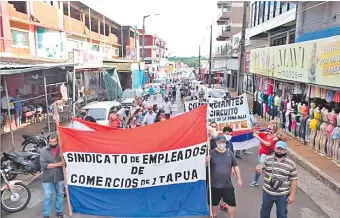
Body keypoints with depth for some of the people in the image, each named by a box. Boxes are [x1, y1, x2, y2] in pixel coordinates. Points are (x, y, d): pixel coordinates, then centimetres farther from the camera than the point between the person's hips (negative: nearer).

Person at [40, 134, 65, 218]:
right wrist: (57, 164, -20)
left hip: (59, 177, 2)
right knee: (47, 197, 6)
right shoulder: (44, 150, -8)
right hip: (47, 178, -2)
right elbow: (43, 165, -16)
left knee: (60, 194, 15)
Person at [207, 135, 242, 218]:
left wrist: (239, 179, 9)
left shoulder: (229, 153, 0)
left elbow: (235, 166, 10)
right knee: (214, 203, 16)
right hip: (214, 185, -1)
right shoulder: (212, 153, -7)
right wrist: (207, 161, -28)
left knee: (232, 203, 8)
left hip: (228, 185, 1)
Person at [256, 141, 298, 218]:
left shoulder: (291, 164, -7)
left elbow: (293, 180, -3)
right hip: (267, 193, 1)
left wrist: (292, 195, -5)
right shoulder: (267, 159, -4)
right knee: (264, 212, 19)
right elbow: (261, 168, -4)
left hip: (282, 195, -1)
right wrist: (258, 168, -30)